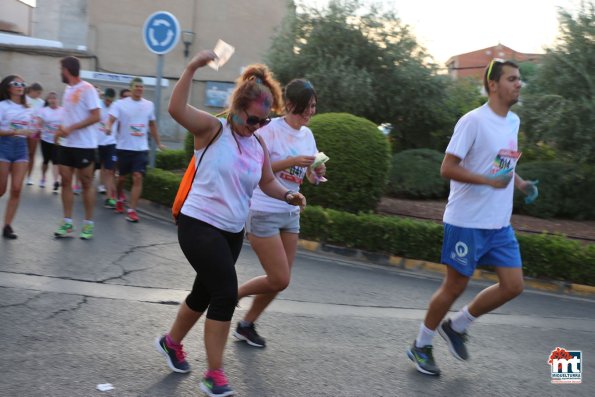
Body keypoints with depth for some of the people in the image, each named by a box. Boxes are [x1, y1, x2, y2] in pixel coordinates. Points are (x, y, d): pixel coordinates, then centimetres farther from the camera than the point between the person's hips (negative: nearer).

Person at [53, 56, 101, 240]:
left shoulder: (87, 89, -12)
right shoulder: (68, 89, 13)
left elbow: (95, 116, -17)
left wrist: (71, 128, -20)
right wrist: (62, 129, 1)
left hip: (84, 145, -7)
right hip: (66, 144, 7)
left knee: (86, 184, 1)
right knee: (66, 181, 5)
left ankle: (88, 224, 10)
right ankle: (67, 223, 10)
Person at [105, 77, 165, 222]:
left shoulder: (149, 105, 7)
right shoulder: (120, 104, -4)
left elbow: (152, 125, 19)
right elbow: (111, 119, -17)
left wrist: (158, 143, 21)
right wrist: (108, 127, -40)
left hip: (141, 148, 1)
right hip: (124, 147, -1)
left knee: (138, 178, -11)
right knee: (122, 177, 13)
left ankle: (132, 210, -8)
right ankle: (120, 199, 42)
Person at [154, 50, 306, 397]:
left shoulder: (259, 146, 5)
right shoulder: (213, 129, -12)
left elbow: (268, 181, 17)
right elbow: (177, 109, -29)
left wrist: (288, 195, -3)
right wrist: (192, 68, -38)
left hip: (232, 232, 7)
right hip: (199, 225, -7)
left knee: (206, 292, 19)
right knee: (226, 293, -14)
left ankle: (172, 342, 46)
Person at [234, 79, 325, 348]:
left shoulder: (307, 134, 8)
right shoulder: (271, 129, -13)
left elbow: (311, 177, 15)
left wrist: (318, 173, -8)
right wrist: (291, 162, -24)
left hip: (290, 213, 7)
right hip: (263, 212, -7)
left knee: (280, 280, 8)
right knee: (280, 280, -7)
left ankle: (246, 325, 26)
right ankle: (230, 295, 17)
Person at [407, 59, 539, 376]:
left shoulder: (514, 121, 11)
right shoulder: (473, 121, -15)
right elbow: (447, 169, -17)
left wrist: (520, 183, 6)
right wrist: (490, 181, -26)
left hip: (500, 225, 8)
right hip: (467, 222, -7)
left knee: (513, 285, 3)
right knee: (455, 286, 2)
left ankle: (456, 326, 22)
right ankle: (421, 346, 22)